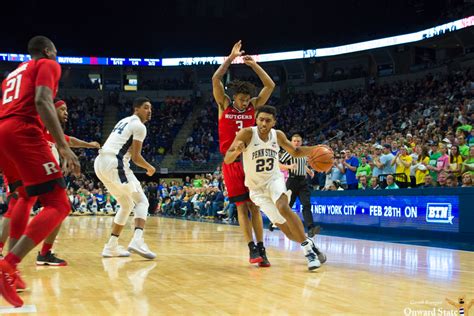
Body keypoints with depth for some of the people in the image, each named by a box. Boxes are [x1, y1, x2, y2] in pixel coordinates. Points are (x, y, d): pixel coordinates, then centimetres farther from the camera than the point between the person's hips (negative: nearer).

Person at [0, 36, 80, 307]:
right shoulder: (48, 65, 9)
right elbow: (42, 101, -11)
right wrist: (64, 146, -19)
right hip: (22, 132, -9)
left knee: (27, 196, 29)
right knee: (58, 205, -12)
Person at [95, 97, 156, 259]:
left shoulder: (124, 121, 27)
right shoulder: (139, 126, -2)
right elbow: (136, 157, -6)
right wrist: (149, 167, 10)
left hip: (100, 163, 9)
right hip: (114, 164, -9)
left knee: (127, 204, 20)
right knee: (141, 201, -1)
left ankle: (112, 246, 18)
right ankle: (137, 240, -23)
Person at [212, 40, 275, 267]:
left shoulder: (253, 107, 6)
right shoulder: (224, 105, 2)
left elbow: (270, 86, -2)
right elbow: (216, 80, -10)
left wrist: (254, 65, -6)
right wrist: (231, 58, -13)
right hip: (232, 162, -2)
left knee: (254, 205, 1)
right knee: (242, 206, -4)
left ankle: (261, 248, 2)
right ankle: (252, 249, -3)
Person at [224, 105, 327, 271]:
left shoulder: (278, 135, -7)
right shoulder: (247, 133, -19)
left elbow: (295, 152, 11)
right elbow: (227, 160, -23)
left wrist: (315, 149, -7)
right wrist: (237, 151, -46)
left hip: (274, 180, 1)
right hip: (257, 188, -1)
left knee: (283, 207, -31)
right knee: (287, 229, -6)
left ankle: (308, 247, -23)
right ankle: (309, 245, 19)